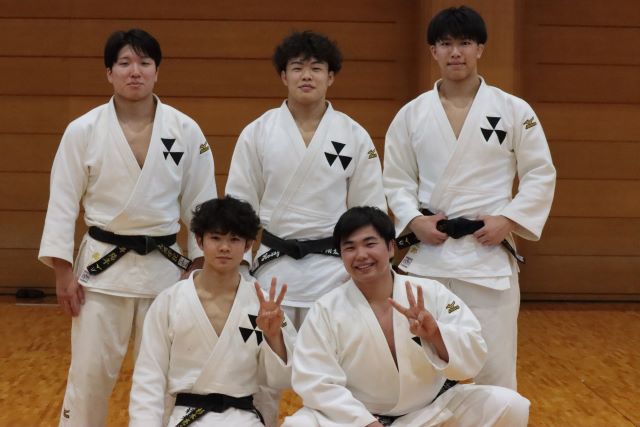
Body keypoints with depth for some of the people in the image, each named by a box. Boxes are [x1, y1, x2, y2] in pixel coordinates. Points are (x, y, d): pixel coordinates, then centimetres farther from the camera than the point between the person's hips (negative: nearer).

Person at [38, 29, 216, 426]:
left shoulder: (186, 131, -3)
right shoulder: (83, 131, -6)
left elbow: (200, 202, 3)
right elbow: (63, 203, -3)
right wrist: (63, 271, -5)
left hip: (164, 266, 1)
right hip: (103, 265, -1)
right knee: (90, 372, 4)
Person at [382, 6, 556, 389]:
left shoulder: (514, 110, 0)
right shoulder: (412, 114, 4)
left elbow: (541, 175, 2)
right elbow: (397, 181, 9)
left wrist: (508, 220, -10)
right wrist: (414, 221, -8)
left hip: (489, 254, -1)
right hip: (428, 254, 2)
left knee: (494, 367, 3)